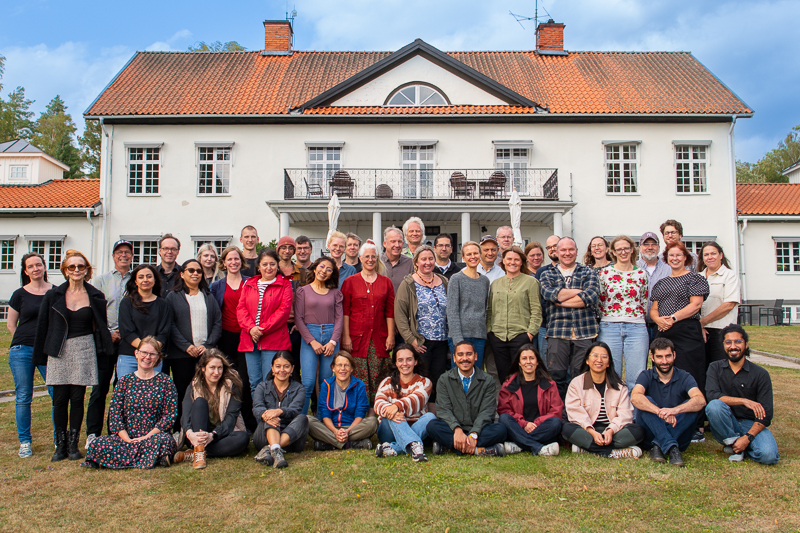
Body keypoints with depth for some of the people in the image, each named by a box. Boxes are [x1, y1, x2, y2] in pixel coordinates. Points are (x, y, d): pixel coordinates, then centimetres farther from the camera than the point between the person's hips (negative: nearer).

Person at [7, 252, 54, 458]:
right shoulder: (20, 294, 3)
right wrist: (25, 343, 6)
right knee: (23, 398, 4)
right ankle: (24, 442, 17)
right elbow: (11, 324, 11)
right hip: (22, 351, 0)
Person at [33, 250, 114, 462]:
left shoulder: (96, 296, 4)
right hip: (59, 351, 0)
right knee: (60, 399, 1)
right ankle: (60, 445, 11)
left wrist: (103, 351, 6)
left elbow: (101, 327, 9)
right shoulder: (53, 295, 3)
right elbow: (42, 327, 5)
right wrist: (42, 356, 4)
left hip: (84, 350, 0)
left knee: (77, 398, 2)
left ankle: (73, 444, 12)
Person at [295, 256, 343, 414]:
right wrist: (312, 341, -10)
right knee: (308, 382, -9)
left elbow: (340, 318, 6)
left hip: (331, 337, 2)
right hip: (309, 336, -2)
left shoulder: (335, 293, 12)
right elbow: (298, 318, 0)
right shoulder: (303, 291, 6)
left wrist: (333, 342, -8)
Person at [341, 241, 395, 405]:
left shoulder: (386, 282, 10)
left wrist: (390, 336, 2)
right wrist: (346, 336, -5)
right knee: (358, 379, -2)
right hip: (356, 337, -2)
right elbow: (344, 311, 2)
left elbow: (390, 312, 9)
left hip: (379, 338, 2)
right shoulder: (350, 281, 5)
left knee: (377, 378, 2)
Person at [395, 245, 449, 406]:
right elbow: (399, 314, -7)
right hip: (420, 343, -4)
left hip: (442, 342, 4)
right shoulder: (408, 284, 0)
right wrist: (410, 339, -13)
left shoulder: (444, 282, 12)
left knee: (438, 381, 6)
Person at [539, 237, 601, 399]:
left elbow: (592, 296, -7)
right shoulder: (547, 274, 14)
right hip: (557, 333, 0)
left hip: (584, 333, 0)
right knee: (556, 377, -1)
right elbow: (549, 293, -8)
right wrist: (580, 292, -4)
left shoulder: (588, 273, 12)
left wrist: (561, 300, -6)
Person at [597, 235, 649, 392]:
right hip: (609, 326, -1)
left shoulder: (641, 274, 9)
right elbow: (599, 302, 8)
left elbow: (644, 303, 15)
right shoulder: (604, 272, 4)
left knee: (637, 378, 0)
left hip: (636, 327, 1)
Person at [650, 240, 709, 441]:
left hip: (687, 332, -5)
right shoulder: (661, 283, 20)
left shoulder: (694, 278, 4)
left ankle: (696, 427, -2)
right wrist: (659, 319, -7)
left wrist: (674, 318, -17)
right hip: (664, 334, 5)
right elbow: (654, 309, 15)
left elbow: (696, 304, -7)